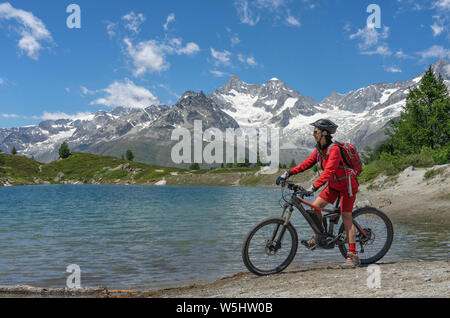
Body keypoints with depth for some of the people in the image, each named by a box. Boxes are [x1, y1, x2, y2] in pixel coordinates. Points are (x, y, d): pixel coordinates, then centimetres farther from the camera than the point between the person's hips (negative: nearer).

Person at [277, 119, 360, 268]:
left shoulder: (334, 149, -27)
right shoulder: (319, 149, 1)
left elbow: (328, 171, -37)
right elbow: (308, 162, 2)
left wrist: (314, 187, -46)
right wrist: (289, 173, -7)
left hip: (347, 185, -8)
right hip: (334, 185, 8)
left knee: (346, 218, -11)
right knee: (315, 206, -1)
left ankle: (353, 256, -6)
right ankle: (318, 237, 18)